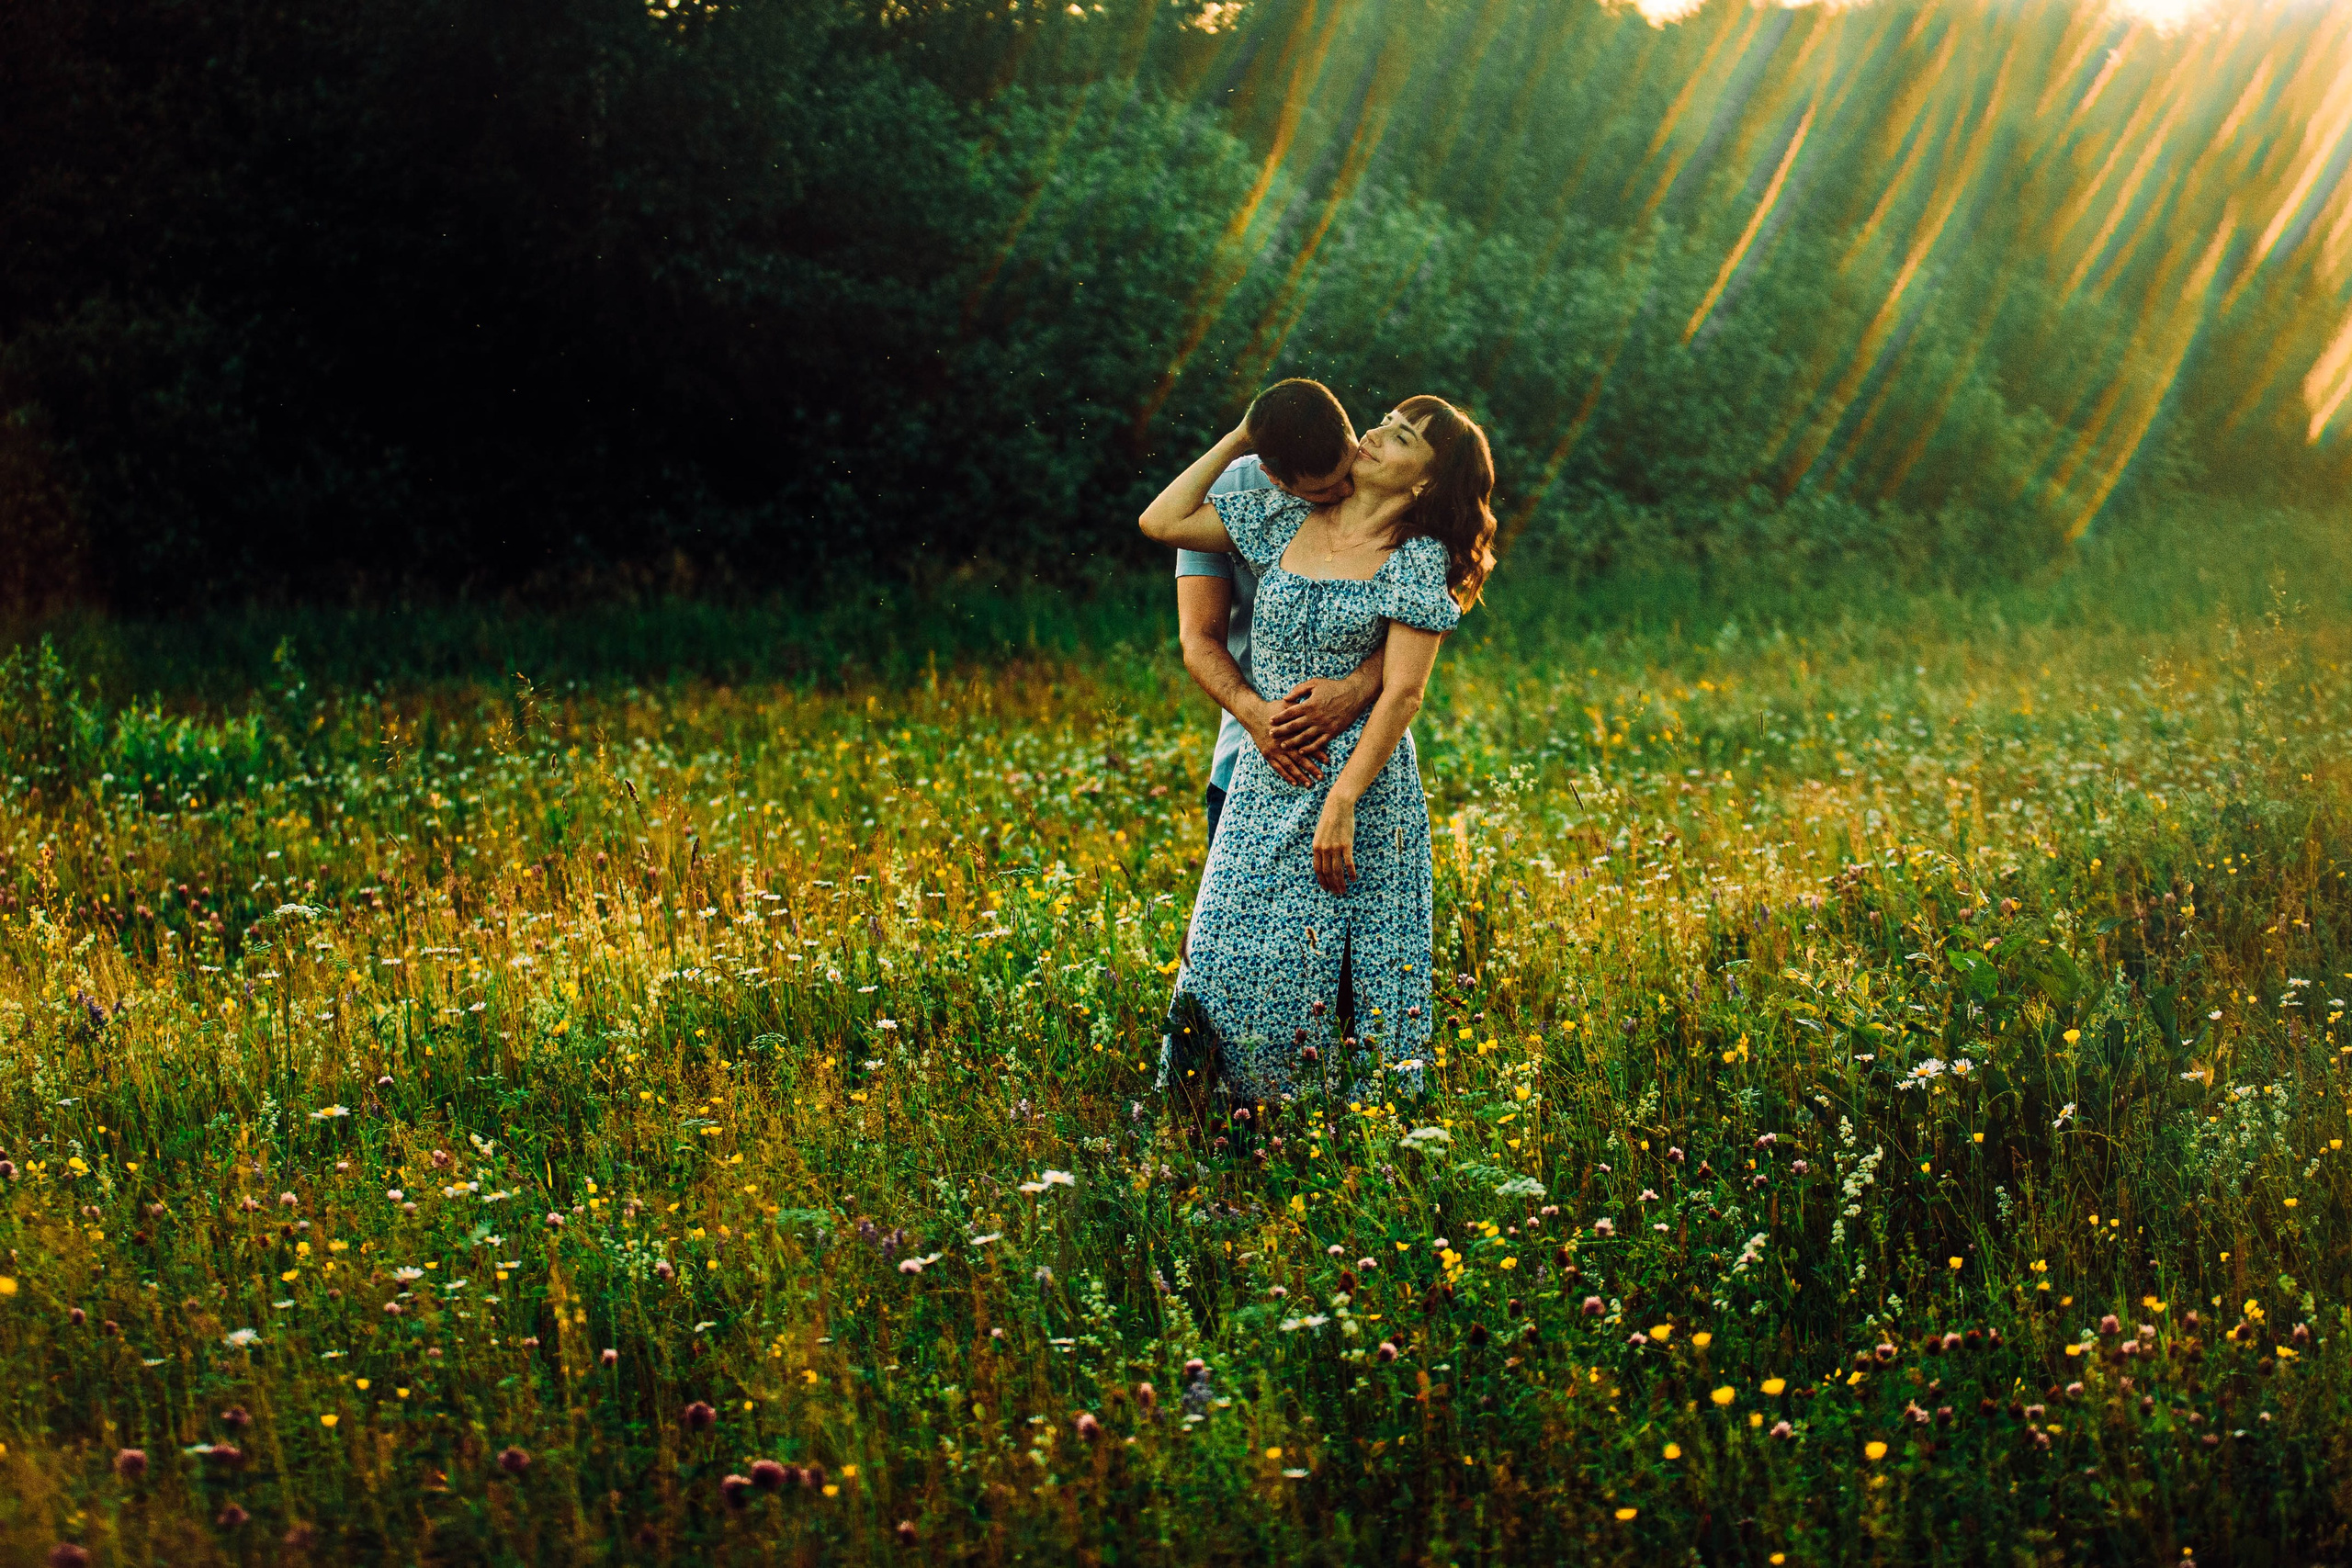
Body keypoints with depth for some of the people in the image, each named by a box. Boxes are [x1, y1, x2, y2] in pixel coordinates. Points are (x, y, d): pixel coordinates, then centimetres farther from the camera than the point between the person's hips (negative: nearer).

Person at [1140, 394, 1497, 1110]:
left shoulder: (1419, 560, -6)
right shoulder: (1285, 519, 8)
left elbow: (1403, 693, -11)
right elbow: (1162, 521, 9)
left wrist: (1341, 803, -18)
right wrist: (1241, 438, 8)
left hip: (1363, 785, -4)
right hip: (1266, 782, 4)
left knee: (1341, 967, -3)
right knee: (1229, 948, 0)